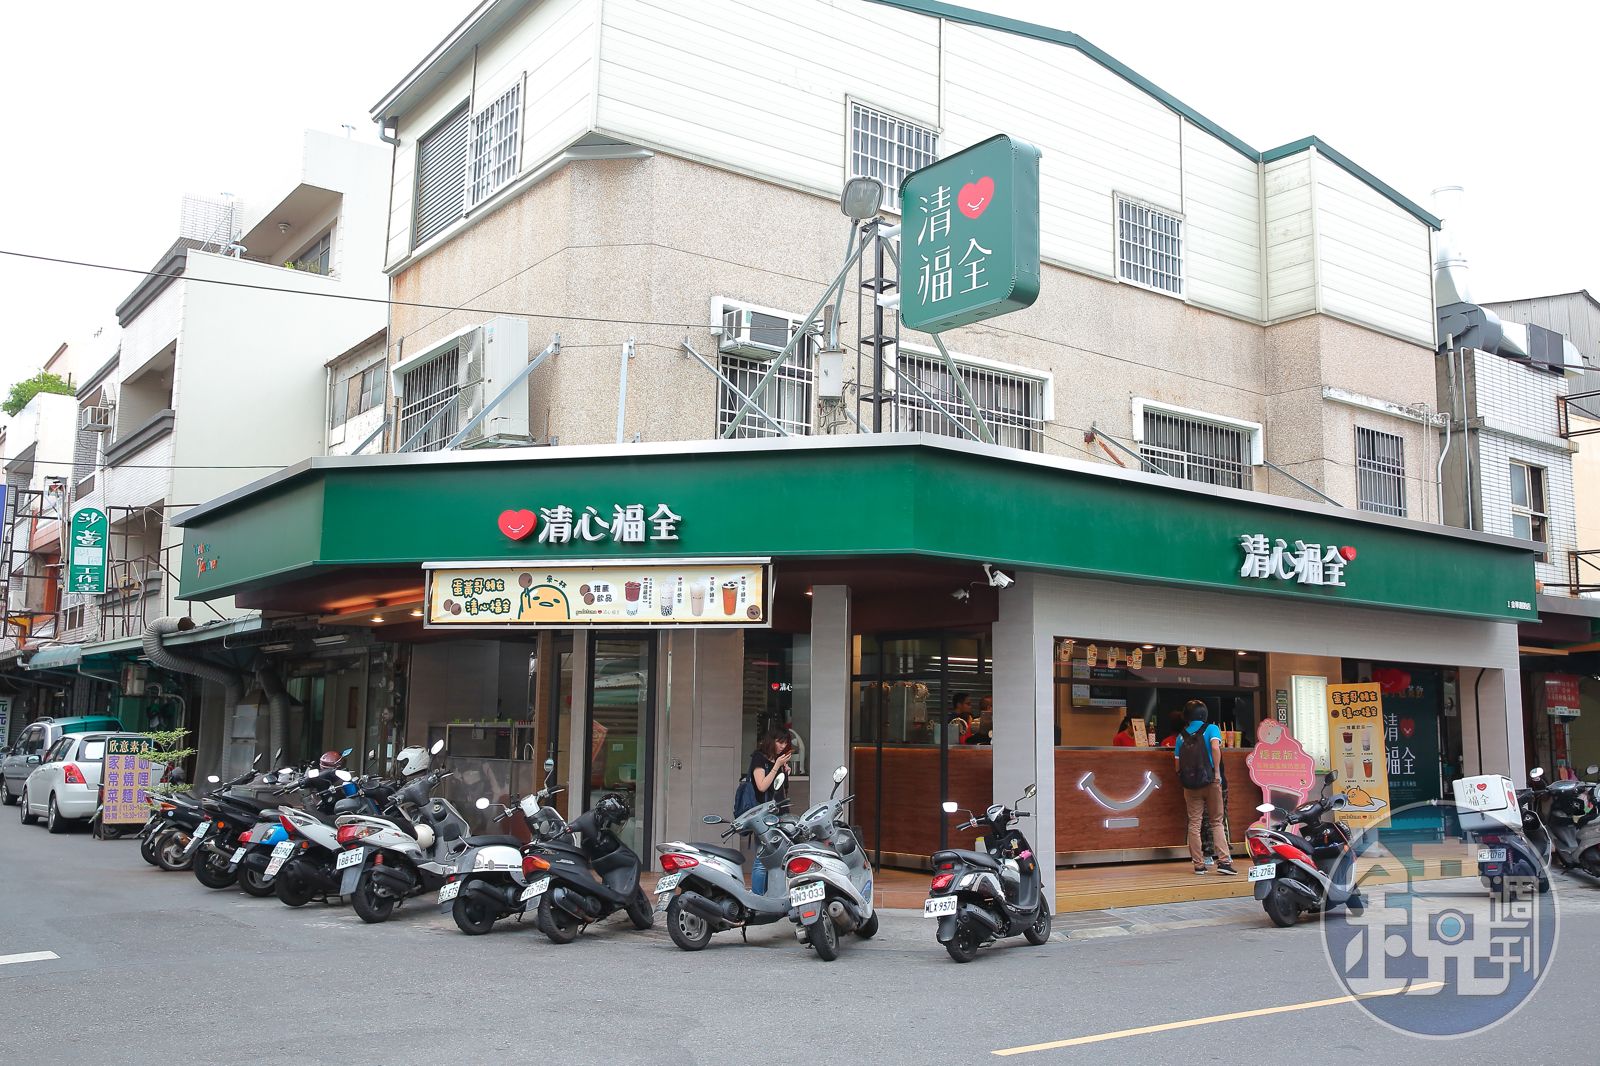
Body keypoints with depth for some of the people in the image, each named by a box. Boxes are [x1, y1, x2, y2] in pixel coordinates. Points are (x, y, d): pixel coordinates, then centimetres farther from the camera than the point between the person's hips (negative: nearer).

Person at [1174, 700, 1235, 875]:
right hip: (1210, 781, -2)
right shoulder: (1211, 729, 0)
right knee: (1217, 822, 6)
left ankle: (1199, 864, 4)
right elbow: (1215, 747, -19)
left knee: (1194, 823, 5)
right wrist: (1217, 771, -13)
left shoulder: (1182, 736, 10)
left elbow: (1178, 763, 7)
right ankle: (1223, 860, -5)